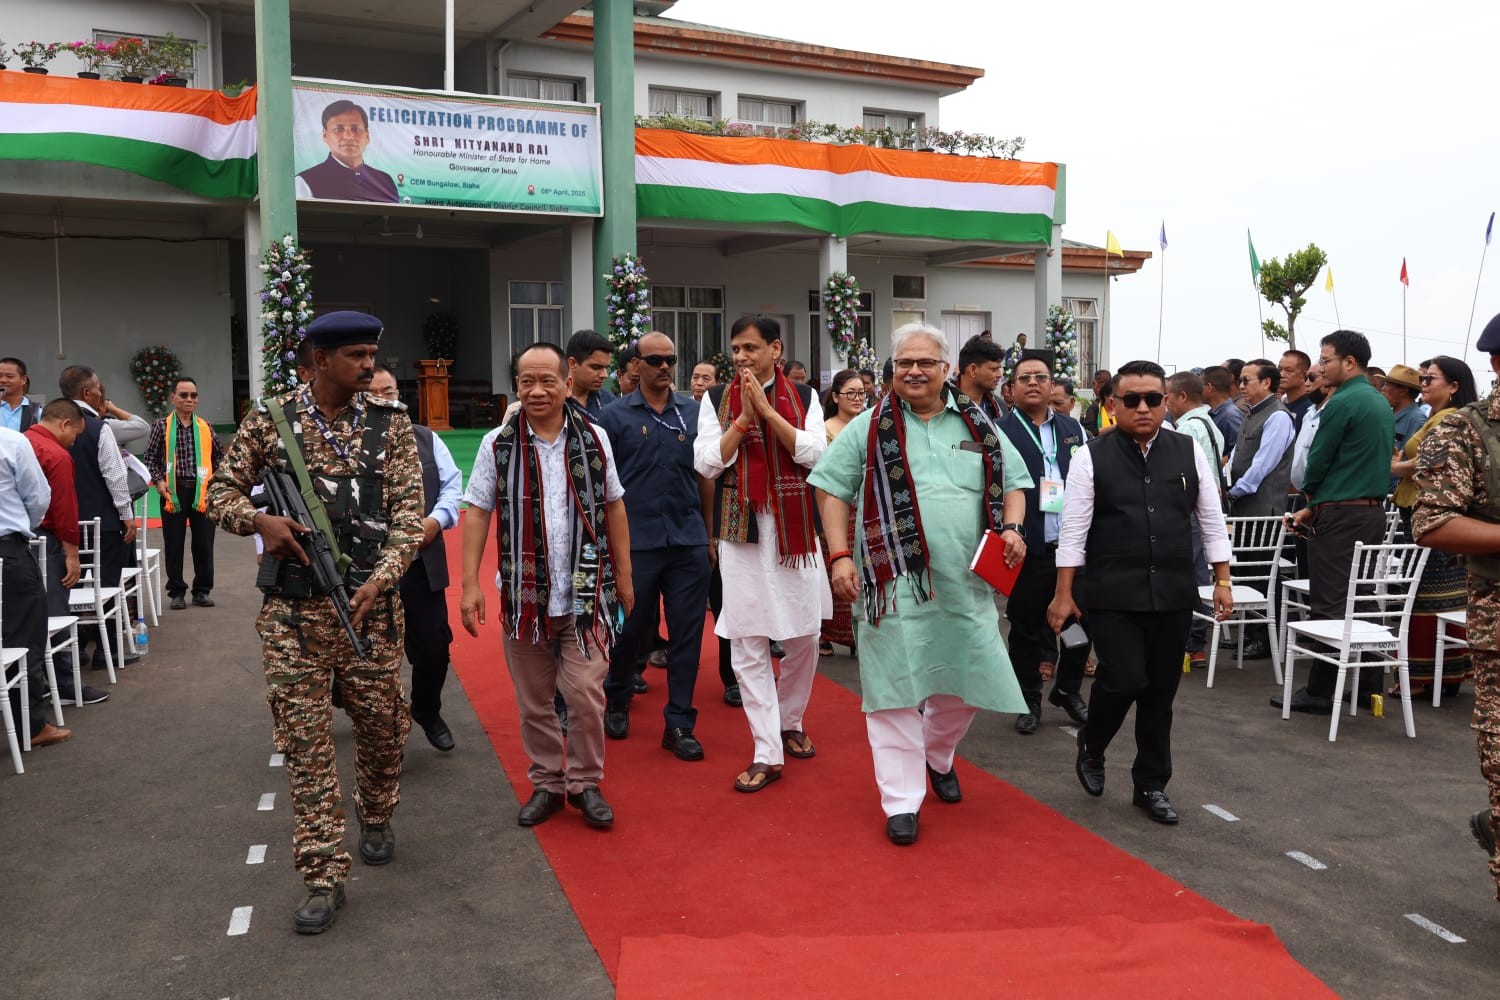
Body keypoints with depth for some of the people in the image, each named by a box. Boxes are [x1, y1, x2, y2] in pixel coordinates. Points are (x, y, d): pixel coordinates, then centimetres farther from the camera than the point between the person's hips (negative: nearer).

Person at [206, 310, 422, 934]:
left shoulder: (390, 423, 1)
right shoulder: (269, 419, 1)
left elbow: (409, 510, -4)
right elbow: (220, 492, 9)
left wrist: (381, 578, -17)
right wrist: (258, 521, -13)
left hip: (369, 603, 1)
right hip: (293, 607, 0)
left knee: (382, 723, 10)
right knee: (304, 737, 0)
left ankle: (376, 818, 41)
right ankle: (323, 877, 9)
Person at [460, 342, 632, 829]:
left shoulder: (593, 438, 2)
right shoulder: (497, 444, 0)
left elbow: (613, 508, 7)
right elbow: (477, 513, 1)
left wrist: (623, 574, 7)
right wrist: (470, 584, -5)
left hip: (585, 593, 0)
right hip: (523, 594, 1)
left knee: (586, 694, -2)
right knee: (533, 701, 11)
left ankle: (585, 783, 17)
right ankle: (546, 783, 27)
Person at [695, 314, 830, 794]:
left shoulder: (803, 396, 5)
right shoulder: (716, 399, 4)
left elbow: (814, 453, -9)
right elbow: (706, 463, -4)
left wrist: (766, 409, -14)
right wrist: (743, 418, -13)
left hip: (795, 528, 1)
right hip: (741, 529, -1)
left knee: (804, 635, 9)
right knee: (747, 644, -2)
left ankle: (790, 722, 33)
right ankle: (767, 753, 5)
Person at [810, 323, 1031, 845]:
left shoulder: (978, 426, 9)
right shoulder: (869, 427, 2)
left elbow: (1013, 483, 17)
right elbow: (833, 488, 3)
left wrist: (1012, 527, -3)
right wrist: (840, 556, -7)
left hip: (966, 583, 3)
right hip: (895, 581, -3)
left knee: (968, 682, 11)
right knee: (896, 687, 0)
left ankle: (938, 756, 42)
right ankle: (901, 801, 12)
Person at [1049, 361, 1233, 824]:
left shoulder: (1189, 451, 5)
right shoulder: (1092, 457, -4)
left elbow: (1211, 519, 10)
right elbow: (1073, 529, -4)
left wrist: (1222, 580, 7)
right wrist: (1063, 594, -6)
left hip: (1173, 594, 3)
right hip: (1112, 595, -3)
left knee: (1160, 692, 9)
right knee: (1124, 679, -11)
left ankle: (1151, 784, 25)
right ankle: (1091, 747, 20)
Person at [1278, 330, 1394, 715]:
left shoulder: (1342, 403, -13)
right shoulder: (1382, 403, 16)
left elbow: (1317, 461, -9)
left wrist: (1312, 500, 12)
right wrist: (1315, 507, 16)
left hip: (1341, 514, -9)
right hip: (1375, 509, 9)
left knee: (1330, 606, -5)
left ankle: (1319, 692, -1)